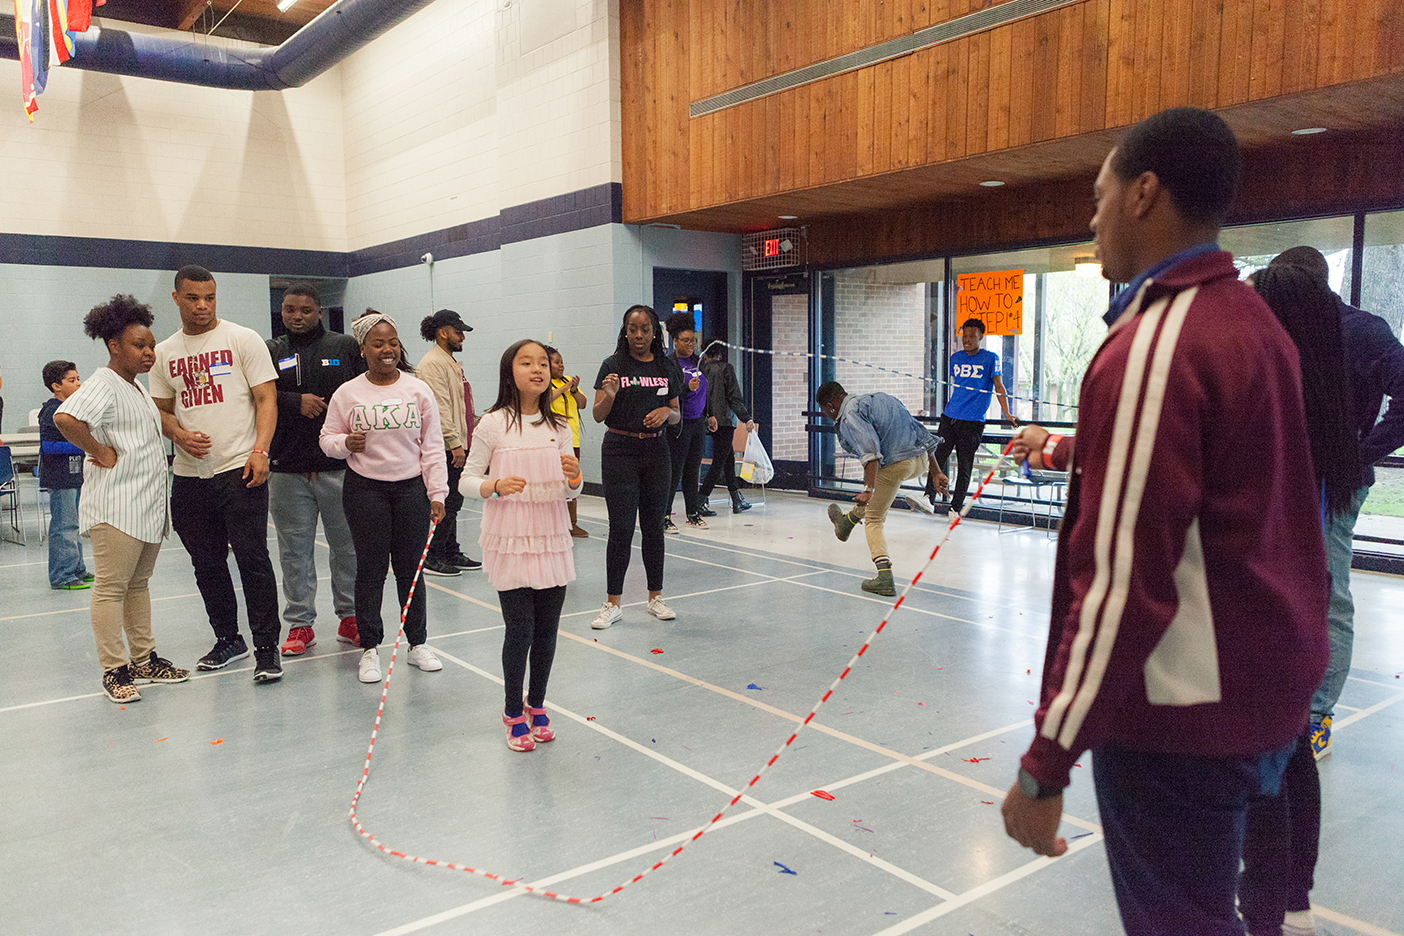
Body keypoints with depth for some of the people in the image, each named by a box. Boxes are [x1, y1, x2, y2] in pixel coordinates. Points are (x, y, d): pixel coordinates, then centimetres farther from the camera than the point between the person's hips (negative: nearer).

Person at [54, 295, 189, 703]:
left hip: (148, 503, 10)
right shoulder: (103, 384, -12)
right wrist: (100, 452, -20)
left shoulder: (138, 386, 18)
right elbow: (65, 417, -29)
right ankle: (114, 670, 2)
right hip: (116, 506, -10)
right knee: (111, 588, -3)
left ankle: (144, 659, 24)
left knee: (139, 583, 16)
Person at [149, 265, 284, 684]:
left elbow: (266, 398, -4)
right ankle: (227, 639, 27)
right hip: (189, 476, 5)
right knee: (207, 563, 12)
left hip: (240, 470, -5)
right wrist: (182, 436, -6)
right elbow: (162, 409, 17)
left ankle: (266, 647, 1)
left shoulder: (242, 339, 0)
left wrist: (260, 450, -17)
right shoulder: (164, 353, 12)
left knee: (253, 559, -7)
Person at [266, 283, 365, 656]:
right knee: (295, 549, 7)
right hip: (287, 468, 1)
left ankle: (350, 617, 19)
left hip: (339, 466, -1)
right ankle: (300, 624, 17)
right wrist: (296, 402, -15)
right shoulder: (270, 352, 10)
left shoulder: (346, 347, 7)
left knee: (347, 545, 5)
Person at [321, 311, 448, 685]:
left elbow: (432, 447, 3)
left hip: (411, 488, 1)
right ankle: (369, 648, 15)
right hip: (365, 489, -1)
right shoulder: (347, 393, 0)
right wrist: (346, 443, -15)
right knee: (370, 570, 3)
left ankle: (417, 644, 19)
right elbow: (327, 438, 9)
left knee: (411, 568, 7)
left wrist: (437, 494, -1)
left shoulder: (418, 390, 2)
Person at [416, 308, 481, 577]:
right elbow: (440, 408, -20)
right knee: (447, 503, -7)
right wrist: (454, 442, -22)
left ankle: (451, 554, 23)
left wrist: (464, 440, 24)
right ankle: (433, 558, 1)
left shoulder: (451, 362, 20)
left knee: (453, 502, 14)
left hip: (456, 446, 10)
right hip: (444, 449, -10)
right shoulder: (432, 363, -13)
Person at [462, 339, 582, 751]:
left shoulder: (558, 428, 5)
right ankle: (514, 713, 19)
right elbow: (467, 480, -1)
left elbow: (570, 493, 10)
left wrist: (573, 477, -12)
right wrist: (497, 486, -20)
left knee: (547, 630, 9)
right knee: (520, 630, -2)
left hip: (552, 541, 4)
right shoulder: (493, 425, -5)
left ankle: (537, 705, 30)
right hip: (511, 541, -4)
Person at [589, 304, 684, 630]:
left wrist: (667, 412, -8)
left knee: (653, 526, 9)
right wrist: (609, 395, -22)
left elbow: (677, 416, 14)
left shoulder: (667, 368, 8)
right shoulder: (613, 365, -1)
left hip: (656, 451, 3)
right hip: (619, 451, -3)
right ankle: (612, 604, 5)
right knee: (621, 529, -4)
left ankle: (656, 598, 20)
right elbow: (598, 415, -3)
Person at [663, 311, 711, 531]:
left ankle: (693, 513, 17)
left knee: (693, 470, 10)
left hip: (697, 422, 6)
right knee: (674, 472, -5)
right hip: (679, 424, -6)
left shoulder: (697, 360, 12)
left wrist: (709, 414, 24)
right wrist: (687, 388, -28)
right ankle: (665, 516, 2)